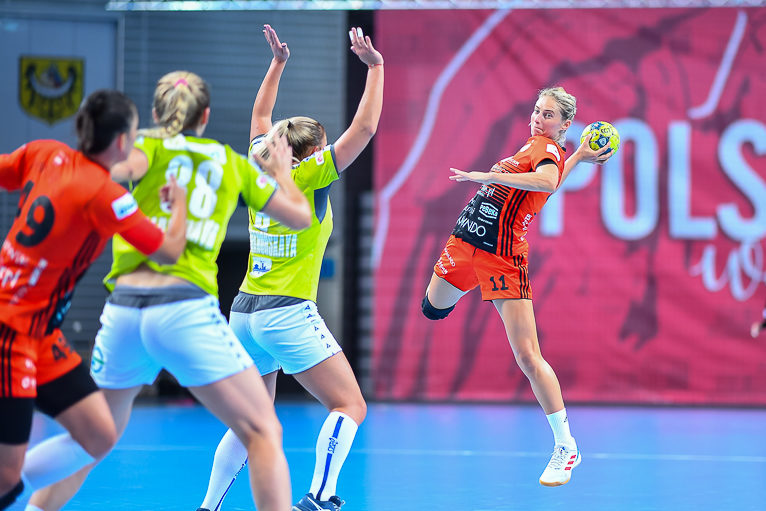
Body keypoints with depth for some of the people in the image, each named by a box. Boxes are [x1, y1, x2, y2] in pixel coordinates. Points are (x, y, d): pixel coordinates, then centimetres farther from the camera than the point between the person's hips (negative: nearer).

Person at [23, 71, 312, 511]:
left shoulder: (149, 145, 12)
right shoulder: (234, 162, 17)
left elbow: (120, 165, -13)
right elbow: (300, 215, 28)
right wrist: (282, 172, 43)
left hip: (123, 309, 2)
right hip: (187, 308, -2)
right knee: (264, 434, 0)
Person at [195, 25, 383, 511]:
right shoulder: (309, 177, -6)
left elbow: (260, 118, 27)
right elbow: (364, 128, -8)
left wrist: (278, 63, 30)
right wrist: (375, 67, -1)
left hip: (244, 312, 7)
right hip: (288, 314, -7)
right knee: (350, 406, -6)